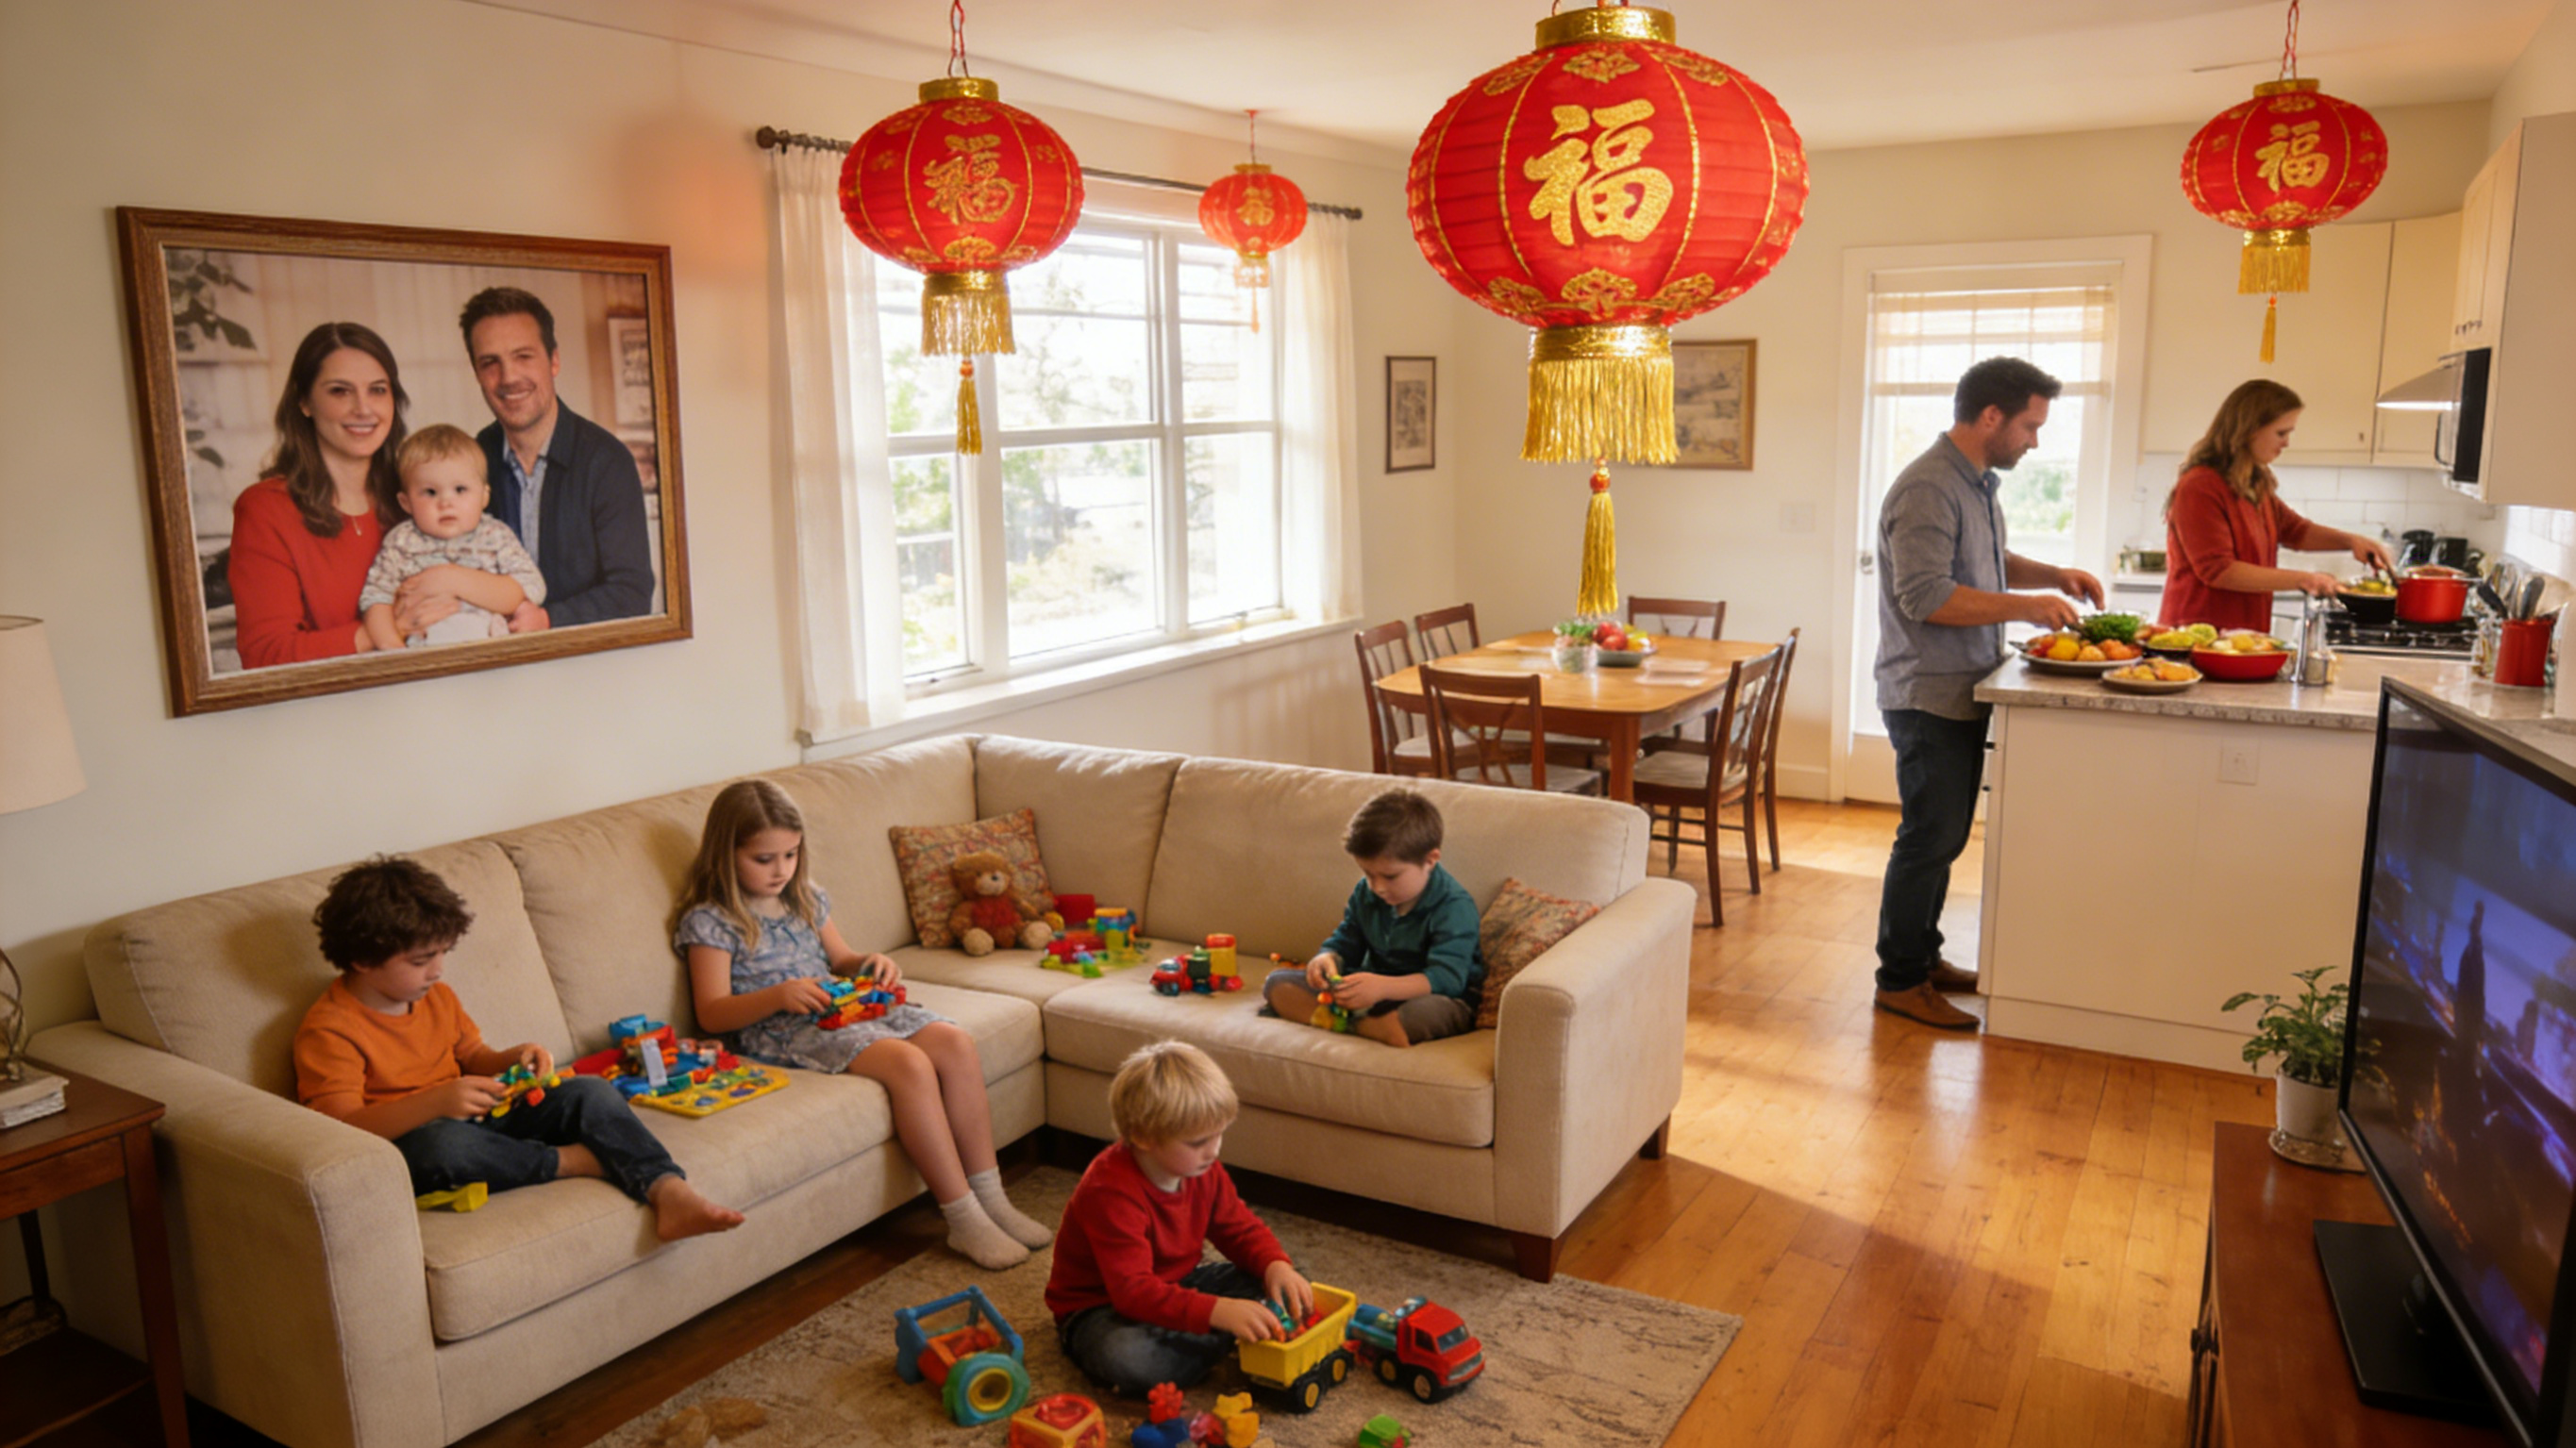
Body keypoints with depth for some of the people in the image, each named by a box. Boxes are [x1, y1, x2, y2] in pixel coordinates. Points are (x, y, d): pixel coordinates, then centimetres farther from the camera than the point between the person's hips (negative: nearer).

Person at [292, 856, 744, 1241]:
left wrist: (513, 1059, -1)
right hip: (402, 1141, -7)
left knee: (589, 1091, -12)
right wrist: (435, 1101, -36)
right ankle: (572, 1161, -21)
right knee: (442, 1141, -43)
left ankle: (669, 1192, -32)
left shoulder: (438, 998, 12)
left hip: (476, 1120, 7)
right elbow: (342, 1127, -23)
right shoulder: (328, 1030, -13)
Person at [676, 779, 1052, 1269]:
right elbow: (712, 1013, -10)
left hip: (846, 1009, 8)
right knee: (909, 1064, -31)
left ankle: (990, 1197, -11)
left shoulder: (806, 899, 16)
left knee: (955, 1043, -16)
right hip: (783, 1032, -7)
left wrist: (872, 965, 2)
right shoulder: (709, 922, -5)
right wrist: (779, 995, -27)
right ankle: (964, 1221, -25)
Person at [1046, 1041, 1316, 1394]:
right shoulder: (1110, 1192, -32)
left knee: (1290, 1283, -2)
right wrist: (1217, 1311, -50)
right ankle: (1231, 1341, -23)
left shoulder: (1203, 1170, -7)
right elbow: (1133, 1291, -39)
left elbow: (1240, 1228, 5)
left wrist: (1276, 1265, -18)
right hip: (1100, 1307, -7)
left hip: (1175, 1288, 7)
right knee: (1123, 1357, -42)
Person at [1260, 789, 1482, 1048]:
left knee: (1429, 1012, -44)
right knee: (1278, 983, -8)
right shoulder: (1365, 894, 3)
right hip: (1376, 990, 7)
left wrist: (1383, 987, -43)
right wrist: (1326, 959, -15)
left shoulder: (1454, 907, -18)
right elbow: (1344, 944, 12)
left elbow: (1448, 977, -28)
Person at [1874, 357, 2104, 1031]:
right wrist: (2026, 606, -21)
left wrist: (2054, 574, 12)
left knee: (1943, 836, 17)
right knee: (1929, 839, -3)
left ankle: (1924, 957, 29)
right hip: (1928, 695, -10)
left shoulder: (1979, 483, 13)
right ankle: (1900, 981, 7)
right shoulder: (1928, 489, -18)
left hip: (1962, 694, 10)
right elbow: (1925, 596, -25)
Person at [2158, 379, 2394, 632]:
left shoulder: (2256, 485, 13)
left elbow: (2294, 530, 27)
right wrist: (2301, 579, -18)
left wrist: (2350, 540, 9)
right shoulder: (2200, 487, -17)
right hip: (2200, 637, -9)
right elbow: (2218, 570, -21)